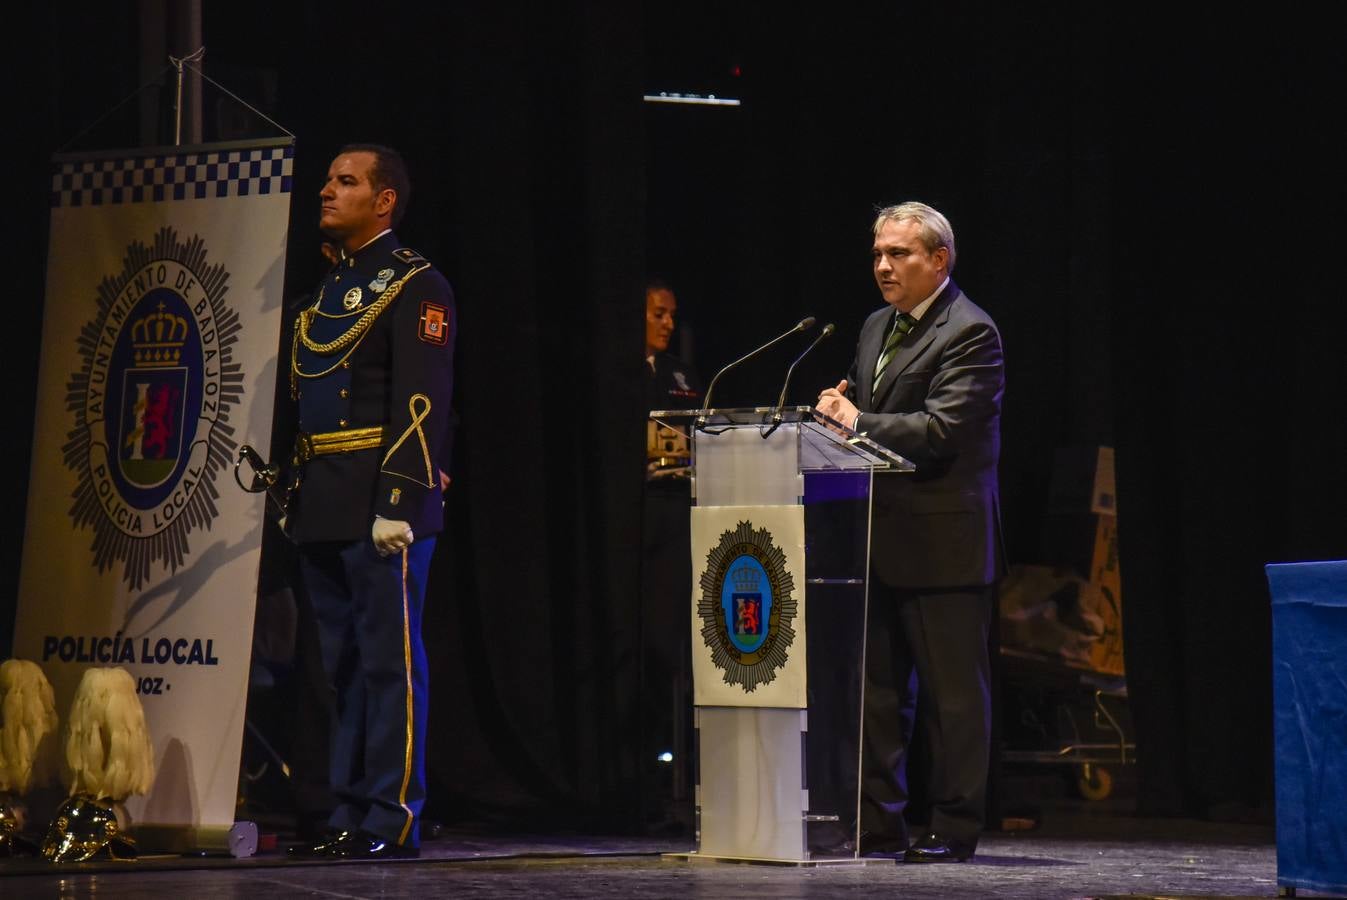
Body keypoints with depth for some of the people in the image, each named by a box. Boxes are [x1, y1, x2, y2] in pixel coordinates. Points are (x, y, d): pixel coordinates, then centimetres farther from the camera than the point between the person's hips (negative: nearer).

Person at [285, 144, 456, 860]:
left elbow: (422, 403, -14)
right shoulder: (326, 290, 21)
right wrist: (293, 498, 18)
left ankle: (394, 819, -6)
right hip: (323, 506, 9)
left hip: (379, 504, -9)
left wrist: (399, 502, -21)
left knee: (389, 658, -7)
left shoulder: (415, 286, -5)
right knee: (343, 662, 10)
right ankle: (350, 814, 14)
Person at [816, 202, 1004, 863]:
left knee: (952, 691, -1)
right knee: (876, 689, 12)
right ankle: (877, 825, 18)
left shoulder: (969, 333, -11)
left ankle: (954, 827, 4)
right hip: (881, 538, 9)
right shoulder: (877, 328, 16)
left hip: (941, 541, -9)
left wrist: (856, 422, -18)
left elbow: (940, 430, -21)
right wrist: (839, 410, 1)